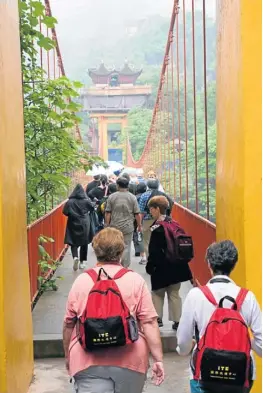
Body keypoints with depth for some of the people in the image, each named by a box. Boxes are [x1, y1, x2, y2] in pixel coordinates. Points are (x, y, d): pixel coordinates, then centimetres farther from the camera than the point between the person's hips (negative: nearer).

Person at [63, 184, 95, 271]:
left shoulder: (70, 202, -11)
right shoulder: (86, 201, -8)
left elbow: (65, 212, -9)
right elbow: (92, 208, 5)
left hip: (73, 225, -1)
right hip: (84, 224, 1)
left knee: (73, 242, 7)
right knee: (84, 243, 13)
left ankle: (75, 257, -19)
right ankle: (82, 261, 17)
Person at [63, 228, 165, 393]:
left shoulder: (81, 281, 0)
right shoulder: (136, 280, -3)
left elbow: (68, 324, 7)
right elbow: (149, 323, -8)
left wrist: (68, 357, 21)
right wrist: (158, 359, -4)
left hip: (89, 362, 0)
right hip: (130, 361, 1)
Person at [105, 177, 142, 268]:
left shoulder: (112, 197, -1)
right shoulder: (132, 197, -2)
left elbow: (108, 213, -2)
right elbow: (137, 214, -2)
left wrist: (107, 225, 5)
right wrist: (139, 226, 8)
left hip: (114, 227, 1)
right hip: (128, 227, -1)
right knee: (126, 247, 5)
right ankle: (125, 267, 8)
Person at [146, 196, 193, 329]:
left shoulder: (157, 228, -16)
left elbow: (154, 251, -17)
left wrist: (150, 266, -7)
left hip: (162, 267, -6)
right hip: (177, 266, 6)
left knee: (157, 293, 12)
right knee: (174, 294, 14)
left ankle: (157, 319, 11)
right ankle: (177, 321, 14)